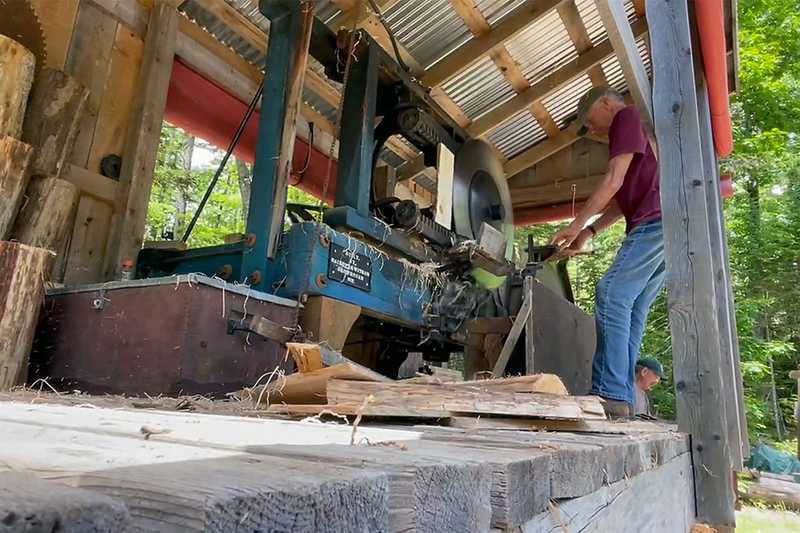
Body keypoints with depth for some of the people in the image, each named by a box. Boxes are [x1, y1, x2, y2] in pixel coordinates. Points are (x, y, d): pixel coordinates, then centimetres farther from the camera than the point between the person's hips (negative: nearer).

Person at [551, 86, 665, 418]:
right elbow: (622, 201, 26)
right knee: (632, 310, 3)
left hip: (656, 221, -10)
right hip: (660, 226, 10)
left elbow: (613, 182, -9)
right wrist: (589, 233, 15)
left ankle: (611, 393, -20)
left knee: (612, 296, -17)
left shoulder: (628, 117, 2)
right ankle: (622, 397, 1)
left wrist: (576, 225, -5)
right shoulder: (631, 132, 32)